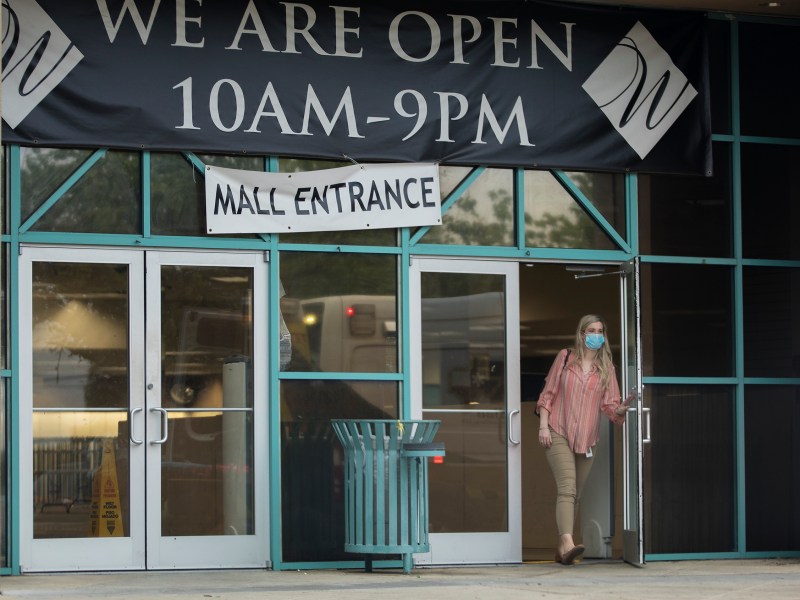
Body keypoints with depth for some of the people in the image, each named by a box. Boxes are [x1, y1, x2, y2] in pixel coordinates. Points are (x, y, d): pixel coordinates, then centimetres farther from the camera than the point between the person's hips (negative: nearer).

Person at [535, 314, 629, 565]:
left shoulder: (606, 368, 9)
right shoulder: (565, 357, 4)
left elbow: (609, 404, 2)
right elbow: (548, 393, 4)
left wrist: (620, 409, -20)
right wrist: (543, 425, -4)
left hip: (587, 439, 4)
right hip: (558, 434, -4)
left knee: (574, 494, 8)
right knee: (567, 488, -20)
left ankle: (562, 549, 15)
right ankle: (567, 542, -32)